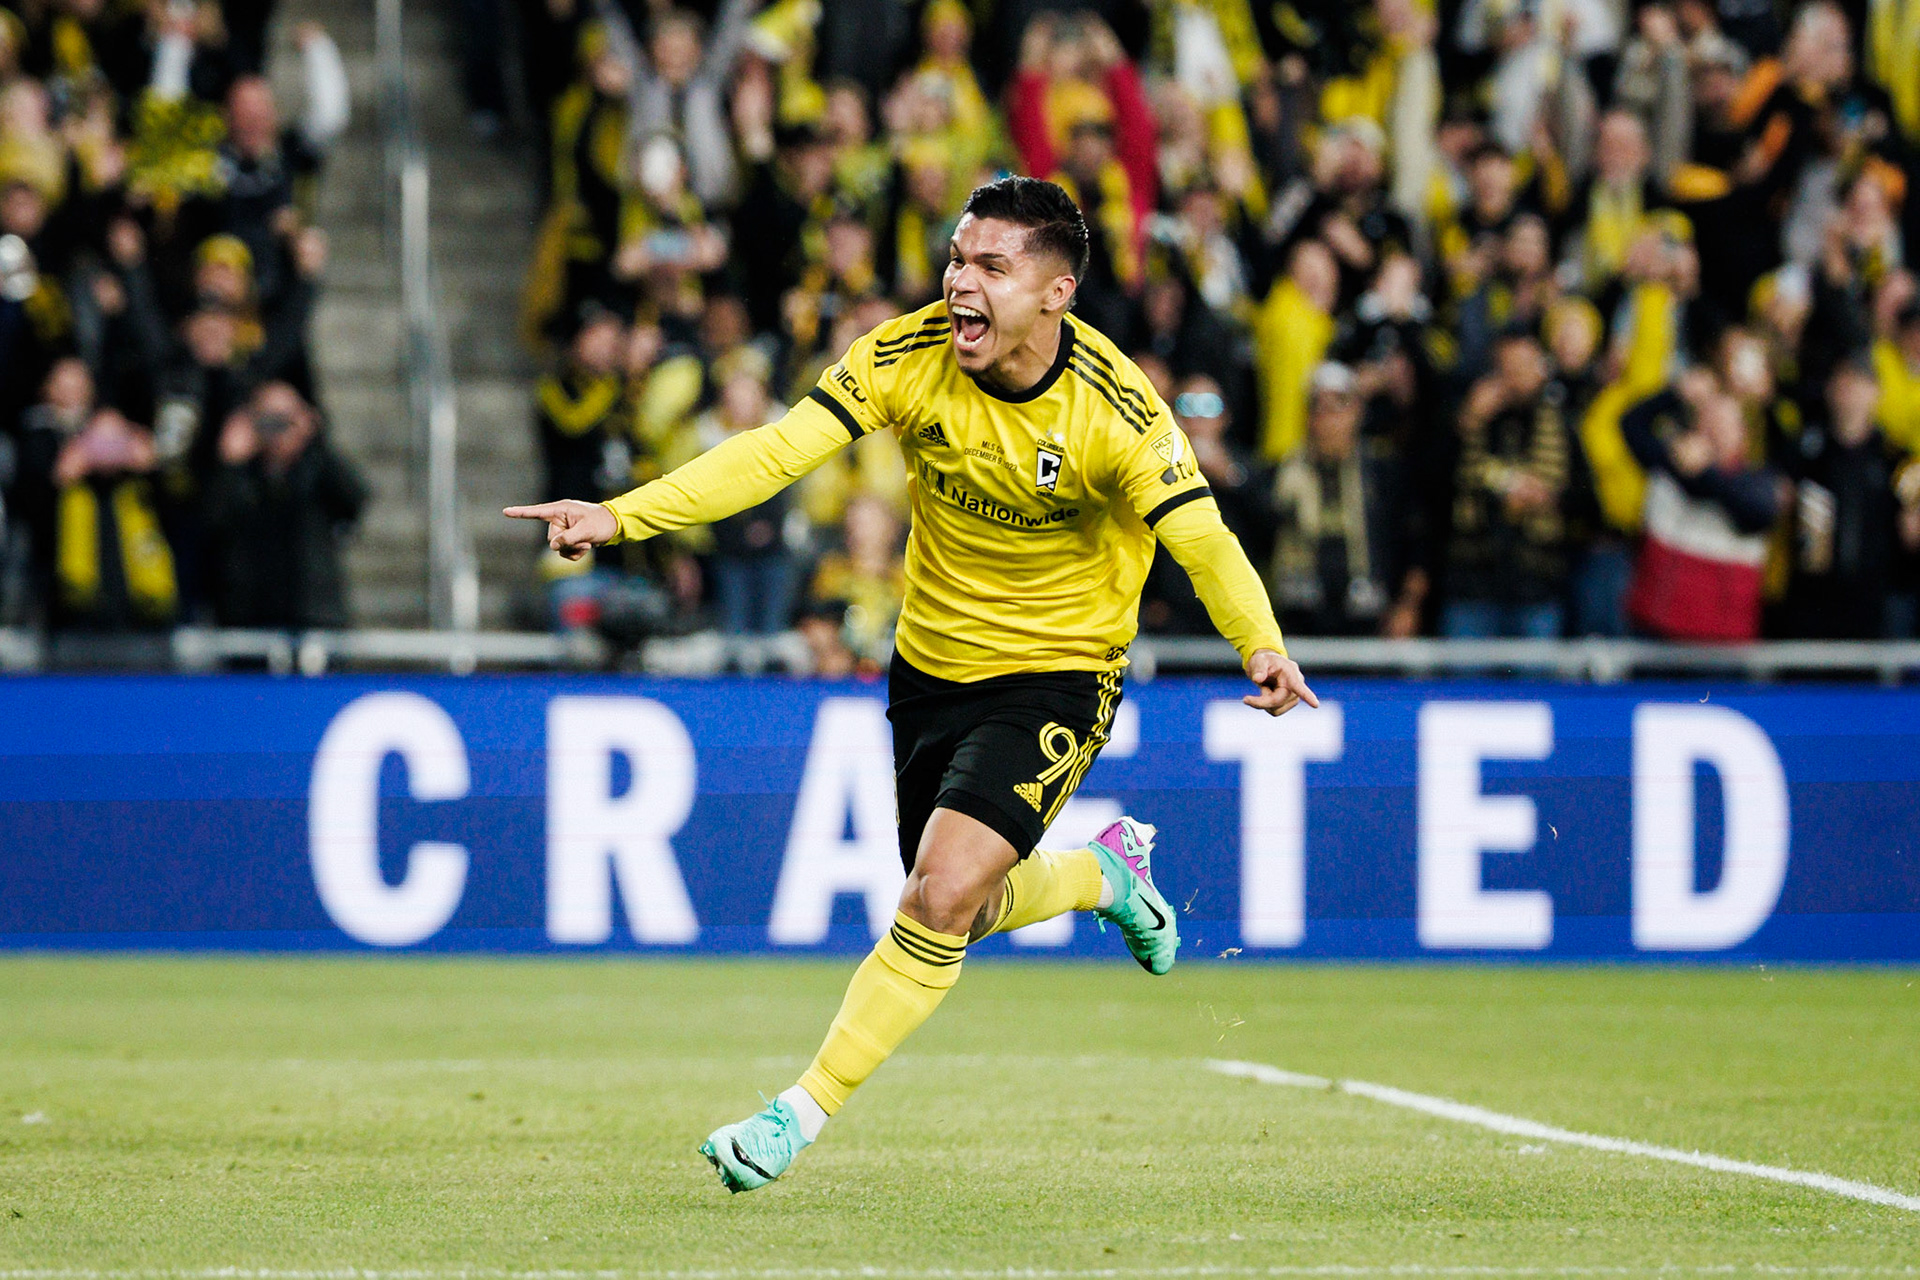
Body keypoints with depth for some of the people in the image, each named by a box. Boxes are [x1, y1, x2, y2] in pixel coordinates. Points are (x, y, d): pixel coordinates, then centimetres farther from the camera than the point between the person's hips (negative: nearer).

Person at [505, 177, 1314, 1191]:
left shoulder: (1115, 411, -23)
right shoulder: (908, 356, -15)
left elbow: (1202, 537, -26)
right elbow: (777, 451, -20)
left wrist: (1260, 647, -46)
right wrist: (621, 516, -31)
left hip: (1054, 677, -5)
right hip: (930, 667, 5)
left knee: (942, 897, -19)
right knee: (958, 909, 16)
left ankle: (802, 1112, -7)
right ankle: (1106, 871, 47)